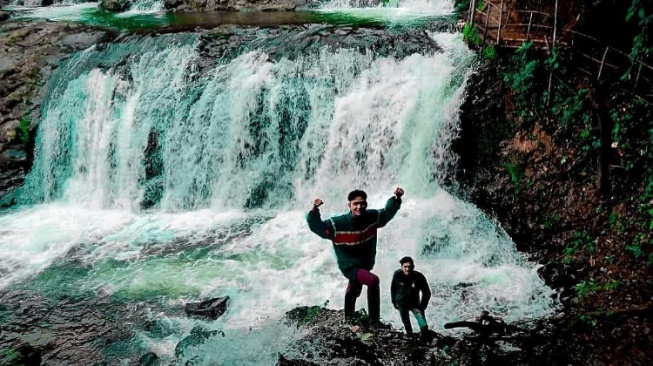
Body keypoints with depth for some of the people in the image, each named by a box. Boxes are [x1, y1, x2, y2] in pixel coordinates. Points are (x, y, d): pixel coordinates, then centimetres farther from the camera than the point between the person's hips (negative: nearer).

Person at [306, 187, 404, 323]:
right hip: (350, 266, -6)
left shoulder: (372, 217, -16)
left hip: (365, 265, 6)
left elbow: (388, 212, 1)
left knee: (353, 292, 31)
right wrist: (314, 211, -49)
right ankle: (374, 321, -22)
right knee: (373, 280, -33)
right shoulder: (338, 224, -28)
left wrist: (396, 199, -14)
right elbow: (317, 227, -31)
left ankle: (349, 321, 59)